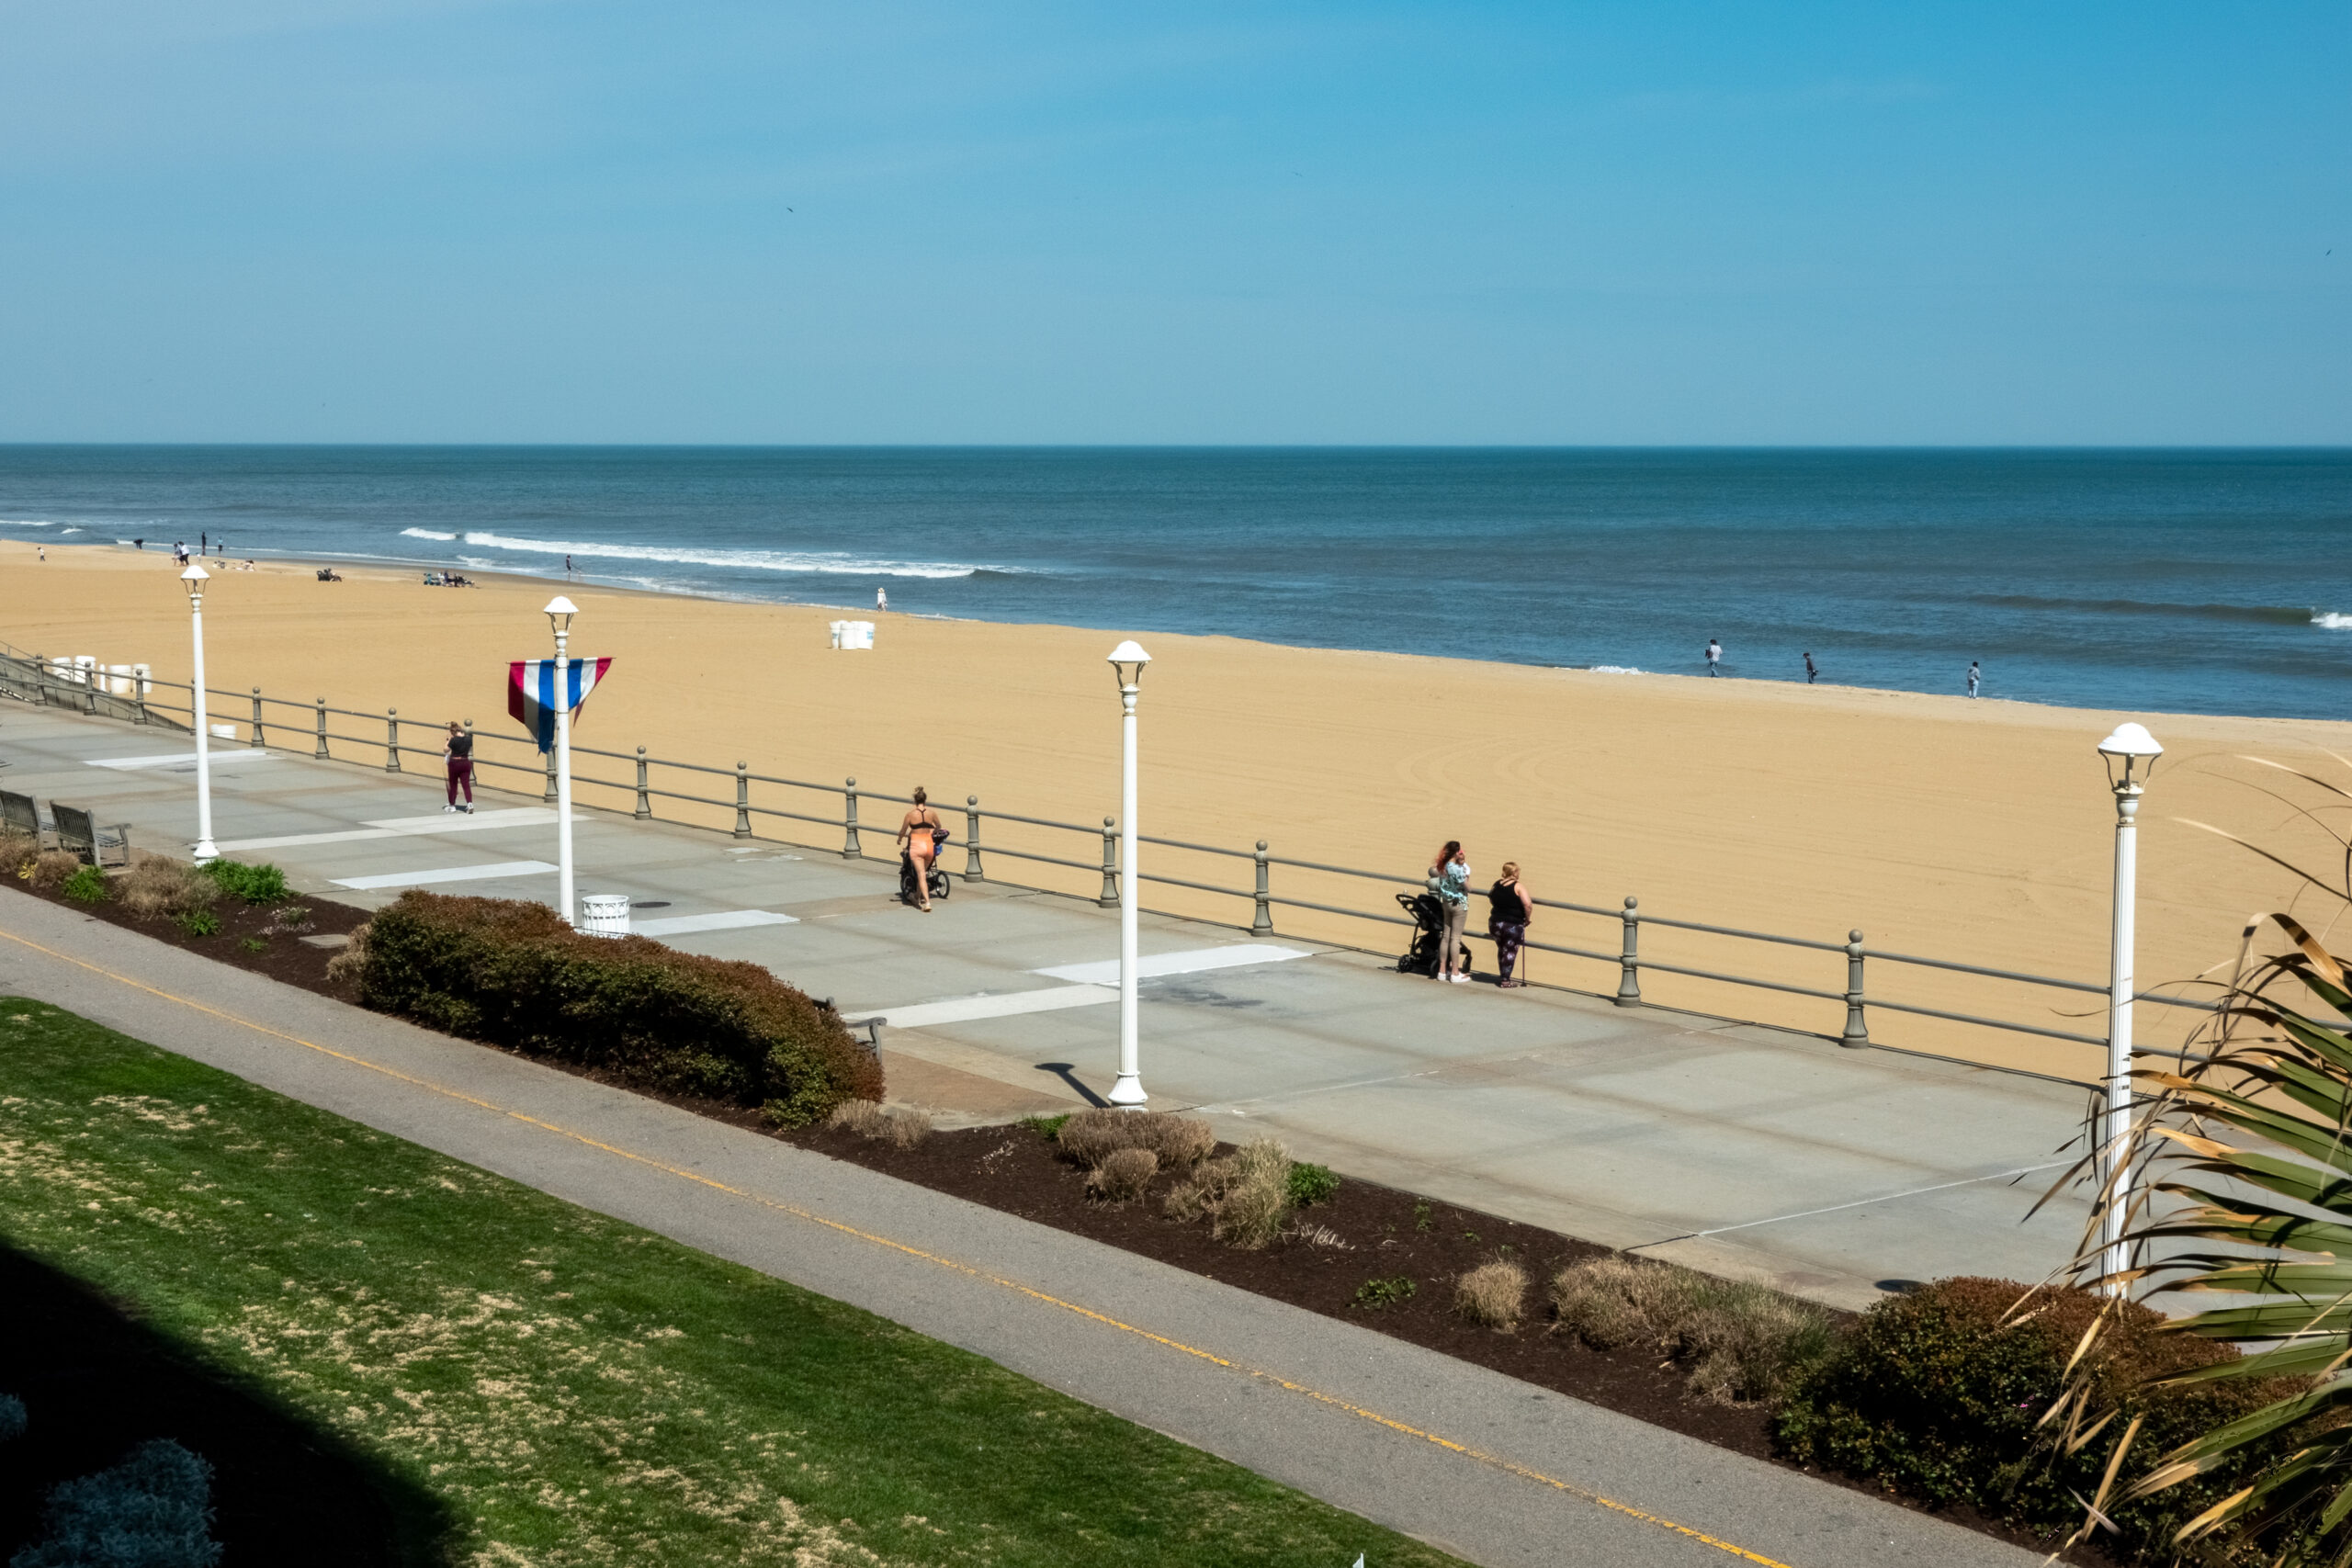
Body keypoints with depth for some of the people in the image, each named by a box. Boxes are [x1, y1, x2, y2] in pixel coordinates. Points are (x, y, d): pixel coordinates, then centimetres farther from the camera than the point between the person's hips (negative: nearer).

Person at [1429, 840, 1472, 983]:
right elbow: (1467, 888, -18)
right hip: (1459, 903, -7)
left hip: (1446, 903, 7)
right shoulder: (1457, 869, -23)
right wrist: (1467, 873, -5)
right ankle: (1455, 974, 5)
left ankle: (1442, 971, 19)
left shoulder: (1442, 867, -1)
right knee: (1455, 938, -1)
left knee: (1445, 936, 13)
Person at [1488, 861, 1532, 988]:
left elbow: (1491, 898, 20)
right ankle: (1506, 981, 7)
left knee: (1501, 950, 20)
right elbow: (1528, 905, -23)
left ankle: (1503, 977, 27)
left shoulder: (1497, 884, 4)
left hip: (1495, 924, 5)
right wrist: (1527, 918, -8)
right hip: (1513, 926, -5)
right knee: (1510, 952, 6)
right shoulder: (1518, 886, -13)